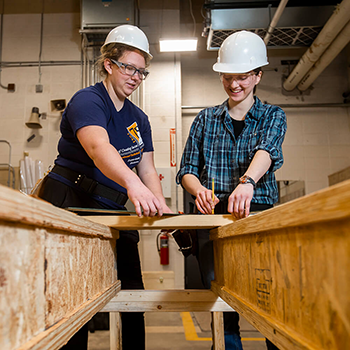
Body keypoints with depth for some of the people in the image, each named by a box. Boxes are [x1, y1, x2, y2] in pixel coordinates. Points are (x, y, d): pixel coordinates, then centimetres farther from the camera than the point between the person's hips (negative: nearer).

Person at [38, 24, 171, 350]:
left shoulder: (139, 118, 13)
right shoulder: (87, 101, -12)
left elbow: (147, 169, 6)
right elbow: (99, 146, -33)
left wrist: (160, 206, -13)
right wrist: (132, 183, -51)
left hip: (112, 211, 7)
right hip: (70, 206, -7)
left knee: (132, 288, 8)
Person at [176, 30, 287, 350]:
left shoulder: (272, 116, 9)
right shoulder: (206, 119, 14)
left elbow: (267, 150, -13)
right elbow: (187, 170, 9)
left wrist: (247, 181, -35)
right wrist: (199, 189, -15)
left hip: (259, 215, -1)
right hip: (214, 216, 2)